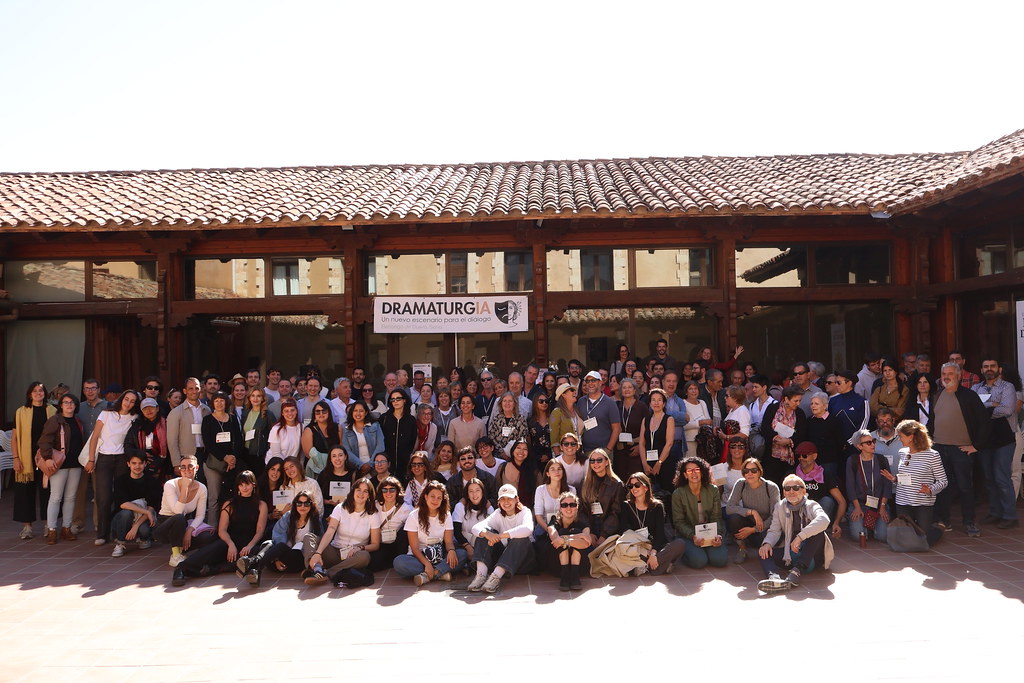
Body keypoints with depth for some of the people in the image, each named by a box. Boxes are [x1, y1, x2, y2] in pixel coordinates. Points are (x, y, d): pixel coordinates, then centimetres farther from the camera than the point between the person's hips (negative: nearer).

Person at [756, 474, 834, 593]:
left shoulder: (811, 506, -3)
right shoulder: (780, 506, 10)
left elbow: (824, 520, -26)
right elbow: (774, 530, 3)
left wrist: (800, 537, -35)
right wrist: (767, 543, -21)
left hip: (812, 556, -3)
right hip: (790, 554, 3)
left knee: (818, 532, -29)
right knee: (763, 551, -17)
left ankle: (797, 572, -40)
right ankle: (774, 577, -50)